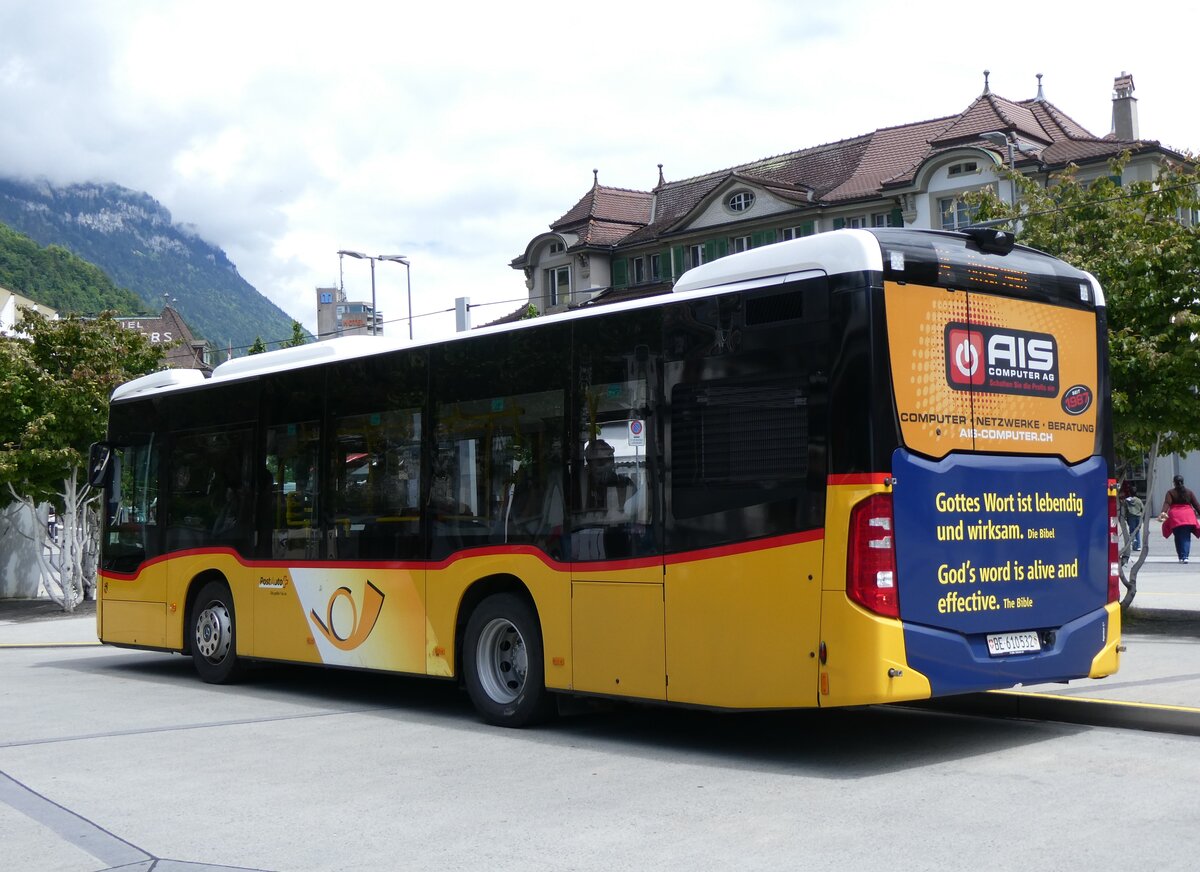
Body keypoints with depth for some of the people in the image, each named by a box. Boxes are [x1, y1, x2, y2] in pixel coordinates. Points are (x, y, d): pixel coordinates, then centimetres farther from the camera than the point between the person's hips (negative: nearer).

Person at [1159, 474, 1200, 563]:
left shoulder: (1170, 492, 3)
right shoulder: (1189, 492, 10)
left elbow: (1167, 503, -13)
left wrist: (1163, 512, -23)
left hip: (1176, 518, -1)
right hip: (1188, 517, 1)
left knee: (1179, 538, 9)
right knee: (1186, 538, 0)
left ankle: (1181, 557, 8)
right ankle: (1185, 556, -15)